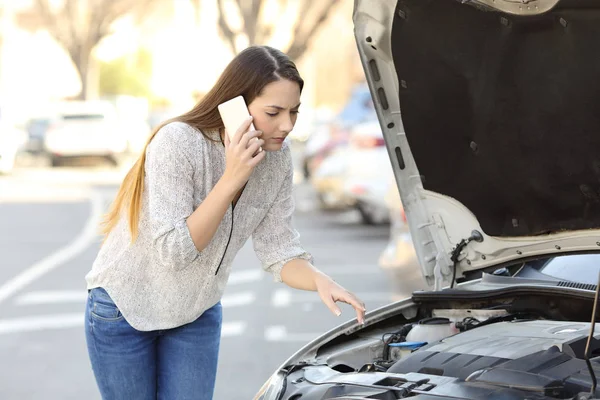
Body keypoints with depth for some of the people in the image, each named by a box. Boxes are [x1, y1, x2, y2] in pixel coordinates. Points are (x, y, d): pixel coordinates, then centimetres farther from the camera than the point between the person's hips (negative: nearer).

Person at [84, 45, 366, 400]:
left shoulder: (277, 159, -11)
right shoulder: (177, 143, -28)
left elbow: (280, 254, -6)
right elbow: (174, 251, -30)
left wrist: (320, 281, -27)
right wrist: (232, 178, -34)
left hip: (197, 314, 5)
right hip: (125, 307, -4)